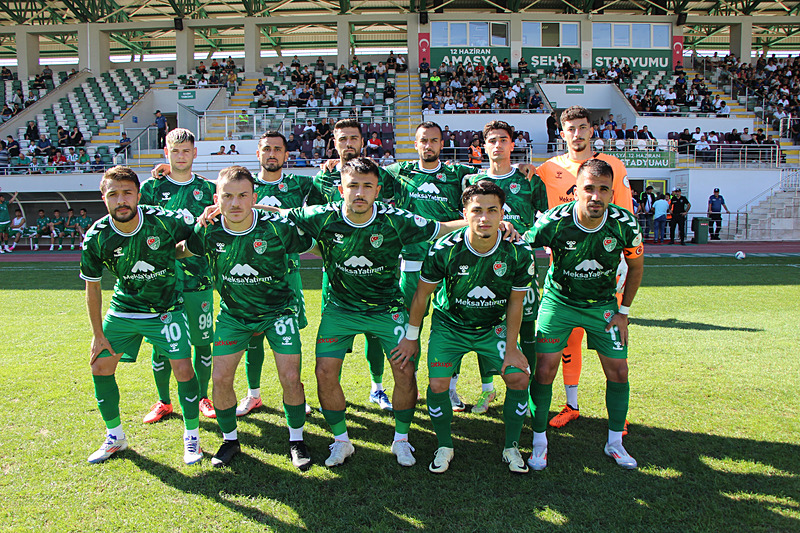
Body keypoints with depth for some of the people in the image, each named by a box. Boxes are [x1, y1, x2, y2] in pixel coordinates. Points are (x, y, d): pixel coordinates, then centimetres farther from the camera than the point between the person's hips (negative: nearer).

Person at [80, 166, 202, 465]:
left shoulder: (165, 221, -23)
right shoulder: (96, 238, -15)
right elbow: (92, 287, -1)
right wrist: (98, 334, 2)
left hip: (166, 310, -3)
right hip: (122, 310, 3)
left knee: (183, 368, -11)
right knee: (100, 367, 4)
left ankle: (192, 436, 11)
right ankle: (115, 437, 26)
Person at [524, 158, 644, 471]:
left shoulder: (625, 224, -19)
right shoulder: (553, 222, -26)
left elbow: (636, 267, 0)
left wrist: (623, 312, 0)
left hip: (603, 304, 2)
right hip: (558, 301, -2)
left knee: (618, 371, 2)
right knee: (544, 371, -9)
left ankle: (615, 443, 23)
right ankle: (539, 442, 10)